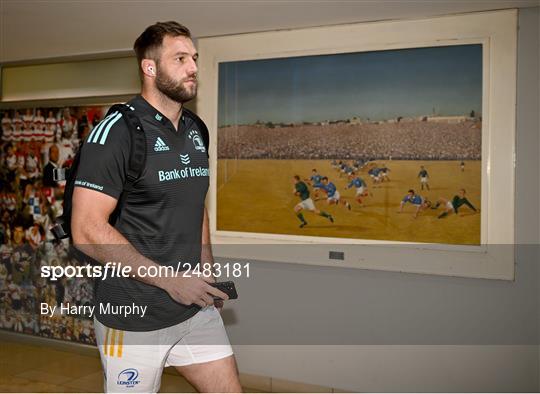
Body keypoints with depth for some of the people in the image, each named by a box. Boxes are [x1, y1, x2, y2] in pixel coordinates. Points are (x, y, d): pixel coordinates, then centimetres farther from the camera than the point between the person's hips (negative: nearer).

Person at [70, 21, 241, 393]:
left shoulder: (196, 131, 8)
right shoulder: (116, 131, -14)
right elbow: (87, 230, -19)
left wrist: (208, 279, 10)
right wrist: (169, 280, -20)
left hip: (197, 310, 7)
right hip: (134, 319, -6)